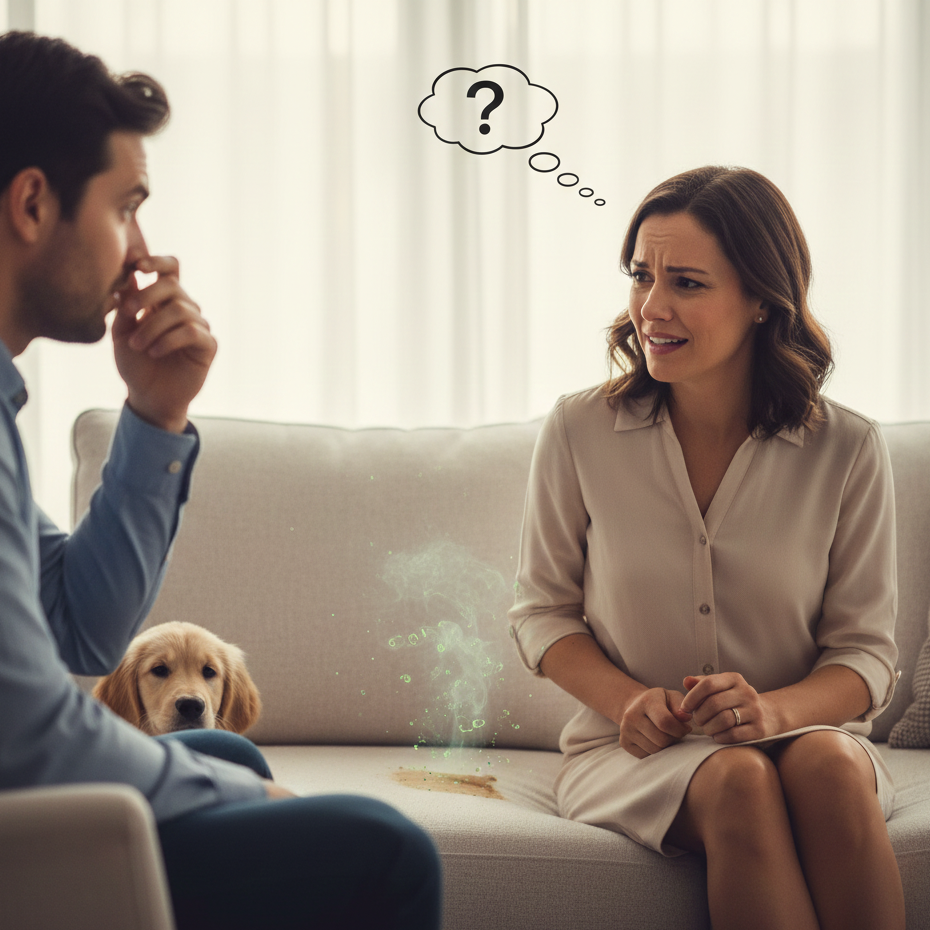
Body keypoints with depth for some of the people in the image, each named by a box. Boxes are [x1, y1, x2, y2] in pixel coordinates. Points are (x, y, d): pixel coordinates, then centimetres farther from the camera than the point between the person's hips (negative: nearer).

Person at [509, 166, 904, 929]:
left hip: (805, 731, 1)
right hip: (632, 752, 0)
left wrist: (775, 709, -20)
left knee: (828, 765, -35)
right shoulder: (580, 431, -2)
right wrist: (626, 700, -12)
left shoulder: (846, 450, -3)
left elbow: (866, 652, 1)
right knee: (739, 781, -34)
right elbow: (544, 612, 8)